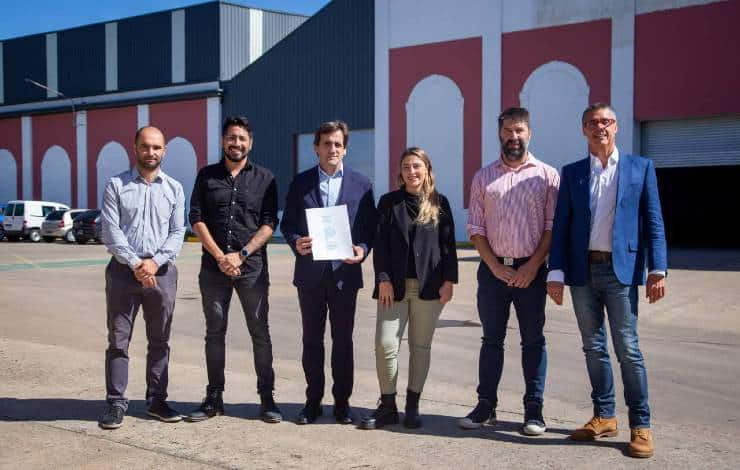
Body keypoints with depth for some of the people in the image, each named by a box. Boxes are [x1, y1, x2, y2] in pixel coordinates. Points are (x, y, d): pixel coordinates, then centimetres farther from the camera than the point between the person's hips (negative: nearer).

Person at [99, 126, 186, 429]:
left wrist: (155, 262, -12)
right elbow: (110, 231, -5)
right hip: (123, 270, -2)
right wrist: (135, 263, -14)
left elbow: (177, 233, 2)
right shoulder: (116, 185, 3)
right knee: (118, 340, 1)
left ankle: (156, 400, 18)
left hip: (161, 272, 2)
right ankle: (116, 404, 8)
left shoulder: (174, 189, 8)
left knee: (159, 341, 8)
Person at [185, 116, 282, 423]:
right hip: (213, 267, 2)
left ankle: (267, 398, 8)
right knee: (214, 333, 7)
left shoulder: (264, 178, 6)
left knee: (260, 332, 0)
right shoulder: (207, 176, 9)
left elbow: (269, 224, -1)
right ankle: (214, 398, 16)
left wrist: (241, 255, -11)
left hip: (252, 267, -1)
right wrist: (219, 256, -8)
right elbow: (196, 219, 3)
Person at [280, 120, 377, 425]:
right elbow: (287, 223, 6)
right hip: (310, 273, 1)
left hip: (344, 272, -1)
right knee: (312, 339, 9)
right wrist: (296, 242, -14)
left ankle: (342, 402, 18)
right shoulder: (300, 183, 6)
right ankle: (313, 400, 20)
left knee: (343, 340, 6)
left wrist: (363, 249, -13)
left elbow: (370, 227, 5)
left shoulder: (361, 184, 5)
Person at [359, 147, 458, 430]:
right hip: (394, 286, 0)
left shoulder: (439, 203, 6)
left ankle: (412, 407, 17)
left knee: (420, 346, 6)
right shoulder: (388, 202, 7)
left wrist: (449, 280, -3)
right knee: (385, 344, -6)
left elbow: (448, 244, 5)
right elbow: (380, 244, 4)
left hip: (428, 286, 0)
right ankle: (387, 407, 7)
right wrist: (383, 279, -6)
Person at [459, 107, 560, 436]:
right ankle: (486, 406, 16)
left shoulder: (547, 175, 4)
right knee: (491, 339, 9)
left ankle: (534, 410, 11)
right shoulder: (483, 177, 10)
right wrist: (495, 266, -5)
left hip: (531, 270, -2)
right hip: (492, 269, 2)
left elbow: (553, 226, -2)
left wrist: (533, 266, -11)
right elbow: (475, 228, 6)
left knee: (533, 341, 4)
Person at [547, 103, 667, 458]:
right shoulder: (572, 173, 10)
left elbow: (653, 223, 1)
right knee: (593, 347, 10)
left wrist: (657, 270, -8)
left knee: (627, 348, -3)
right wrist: (556, 272, -3)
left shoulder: (640, 167, 5)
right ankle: (603, 416, 21)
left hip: (620, 269, -2)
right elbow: (561, 225, 5)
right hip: (583, 270, 3)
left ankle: (640, 425, 7)